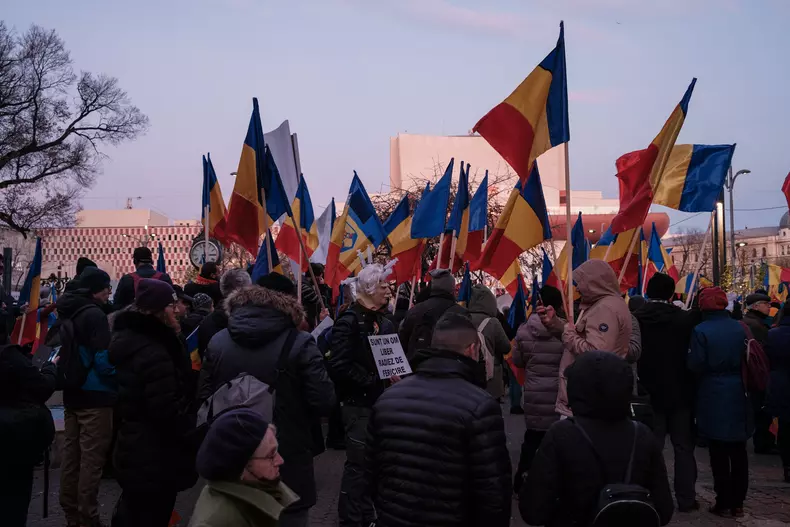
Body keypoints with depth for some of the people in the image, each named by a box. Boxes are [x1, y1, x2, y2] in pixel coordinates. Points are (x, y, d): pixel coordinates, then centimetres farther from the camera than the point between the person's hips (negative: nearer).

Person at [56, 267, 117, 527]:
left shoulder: (64, 313, 9)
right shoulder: (94, 315, -17)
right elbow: (103, 360, -22)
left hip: (72, 394, 9)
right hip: (94, 396, -8)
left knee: (71, 454, 14)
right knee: (91, 458, -2)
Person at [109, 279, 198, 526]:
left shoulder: (127, 338, 7)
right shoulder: (153, 353, -24)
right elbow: (168, 411, -26)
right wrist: (194, 438, -13)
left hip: (132, 451, 10)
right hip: (154, 459, -10)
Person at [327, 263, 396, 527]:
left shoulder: (383, 321, 12)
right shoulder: (349, 320, -14)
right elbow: (339, 366, -23)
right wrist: (374, 380, -21)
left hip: (379, 401, 8)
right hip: (358, 404, -8)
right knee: (358, 464, -2)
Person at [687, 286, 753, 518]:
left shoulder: (701, 331, -14)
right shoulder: (740, 328, 0)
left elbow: (695, 365, -15)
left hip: (713, 397, -4)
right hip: (738, 395, 4)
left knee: (719, 455, 4)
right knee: (738, 452, 12)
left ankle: (724, 503, 9)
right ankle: (738, 503, 19)